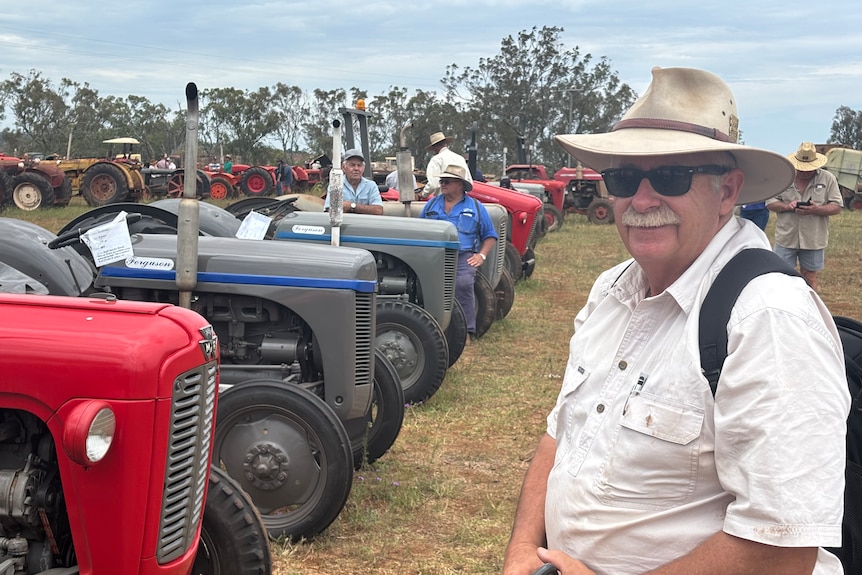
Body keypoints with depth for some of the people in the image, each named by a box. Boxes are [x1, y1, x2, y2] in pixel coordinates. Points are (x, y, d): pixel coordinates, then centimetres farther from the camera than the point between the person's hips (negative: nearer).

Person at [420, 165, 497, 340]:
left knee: (463, 283, -31)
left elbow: (490, 235, 17)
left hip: (463, 256, -2)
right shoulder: (431, 205, 21)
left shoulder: (475, 207, 15)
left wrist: (481, 255, 1)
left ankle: (465, 330, -23)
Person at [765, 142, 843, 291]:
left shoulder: (828, 179, 1)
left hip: (813, 239, 0)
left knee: (810, 276, 9)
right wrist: (787, 206, -17)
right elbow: (770, 202, 3)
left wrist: (816, 210, -21)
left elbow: (836, 206, -2)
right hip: (786, 238, 0)